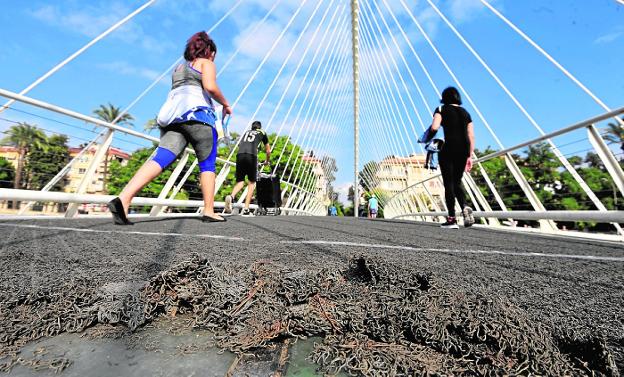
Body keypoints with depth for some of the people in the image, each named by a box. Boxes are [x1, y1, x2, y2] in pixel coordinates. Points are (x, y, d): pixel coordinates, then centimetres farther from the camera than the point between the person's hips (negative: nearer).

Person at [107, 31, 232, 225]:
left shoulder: (179, 67, 35)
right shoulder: (206, 63, 14)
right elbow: (210, 86, -7)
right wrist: (225, 104, 6)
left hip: (172, 114, 6)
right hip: (197, 113, -6)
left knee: (161, 158, -11)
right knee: (207, 164, -1)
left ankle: (123, 199, -29)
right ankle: (209, 212, -2)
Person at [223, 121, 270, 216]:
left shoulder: (246, 132, 33)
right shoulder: (262, 133, 26)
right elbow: (268, 151, 32)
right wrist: (267, 161, 50)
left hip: (239, 155, 3)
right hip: (251, 156, -3)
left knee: (240, 182, 10)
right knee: (251, 183, 8)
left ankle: (231, 196, -22)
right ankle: (246, 209, 1)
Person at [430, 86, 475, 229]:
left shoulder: (442, 109, 6)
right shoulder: (465, 112, 19)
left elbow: (434, 127, -15)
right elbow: (471, 137, 13)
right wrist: (470, 156, 16)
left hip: (449, 148, -5)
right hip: (464, 149, 5)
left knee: (449, 183, -2)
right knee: (457, 182, 16)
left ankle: (452, 219, -3)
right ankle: (465, 207, -8)